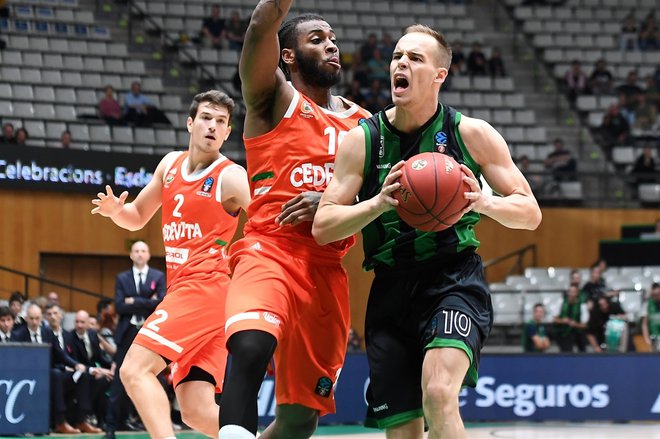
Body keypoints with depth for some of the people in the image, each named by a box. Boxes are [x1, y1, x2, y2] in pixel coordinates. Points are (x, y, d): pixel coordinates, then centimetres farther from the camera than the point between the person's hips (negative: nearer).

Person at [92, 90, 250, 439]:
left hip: (206, 288, -7)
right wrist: (116, 210, 4)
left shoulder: (231, 177, -6)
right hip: (182, 288, 7)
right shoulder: (171, 164, 16)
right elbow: (137, 217, 26)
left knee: (135, 368, -19)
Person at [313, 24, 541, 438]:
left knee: (438, 395, -29)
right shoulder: (362, 139, 2)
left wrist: (484, 203, -18)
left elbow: (530, 212, 3)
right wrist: (379, 203, -20)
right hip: (391, 288, 3)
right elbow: (323, 227, -1)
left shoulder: (471, 133, -1)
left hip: (455, 278, -3)